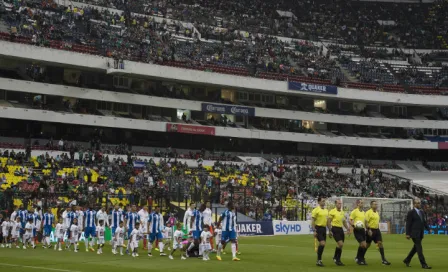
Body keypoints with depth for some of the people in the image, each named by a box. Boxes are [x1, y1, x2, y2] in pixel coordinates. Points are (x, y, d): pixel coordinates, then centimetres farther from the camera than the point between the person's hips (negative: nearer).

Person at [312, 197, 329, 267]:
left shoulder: (326, 210, 13)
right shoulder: (316, 210, -8)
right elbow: (312, 221, -10)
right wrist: (314, 231, -17)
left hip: (324, 228, 7)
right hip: (318, 228, -7)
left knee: (322, 245, 9)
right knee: (322, 244, -16)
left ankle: (319, 260, 19)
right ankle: (319, 260, -8)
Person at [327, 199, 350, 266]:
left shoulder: (342, 212, 15)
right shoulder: (332, 212, -6)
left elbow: (344, 222, 23)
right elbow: (328, 222, -8)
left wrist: (347, 228, 8)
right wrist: (330, 231, -15)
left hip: (341, 229, 7)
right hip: (335, 229, -7)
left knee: (340, 245, 8)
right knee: (340, 244, -17)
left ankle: (337, 259, 20)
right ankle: (336, 258, -2)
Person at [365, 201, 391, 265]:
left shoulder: (377, 213, 15)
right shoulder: (368, 212, -9)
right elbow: (366, 222, -16)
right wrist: (368, 230, -23)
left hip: (377, 230, 6)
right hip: (371, 230, -6)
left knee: (380, 243, -6)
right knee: (367, 245, 3)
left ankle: (383, 259, -7)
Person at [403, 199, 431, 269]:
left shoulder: (422, 212, 13)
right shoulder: (411, 213, -9)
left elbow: (424, 222, 17)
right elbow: (408, 224, -10)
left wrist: (428, 229, 4)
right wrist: (407, 234, -14)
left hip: (420, 234, 8)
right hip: (414, 233, -8)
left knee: (416, 248, 15)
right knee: (419, 248, -8)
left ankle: (407, 260, 30)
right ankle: (424, 264, -6)